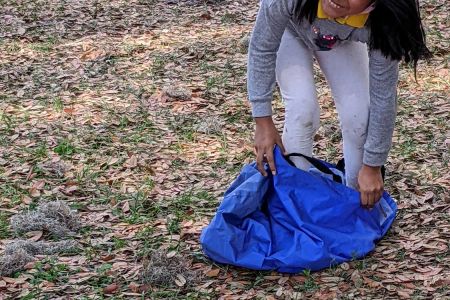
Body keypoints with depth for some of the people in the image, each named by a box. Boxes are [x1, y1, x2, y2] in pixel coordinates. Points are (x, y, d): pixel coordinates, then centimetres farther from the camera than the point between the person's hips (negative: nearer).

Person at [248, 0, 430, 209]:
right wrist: (263, 123, -28)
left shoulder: (380, 21, -39)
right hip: (290, 29, -1)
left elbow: (383, 94, -29)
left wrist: (373, 166, -22)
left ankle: (356, 197, 10)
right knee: (302, 107, -21)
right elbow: (262, 48, -28)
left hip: (342, 39, 1)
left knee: (358, 114, -14)